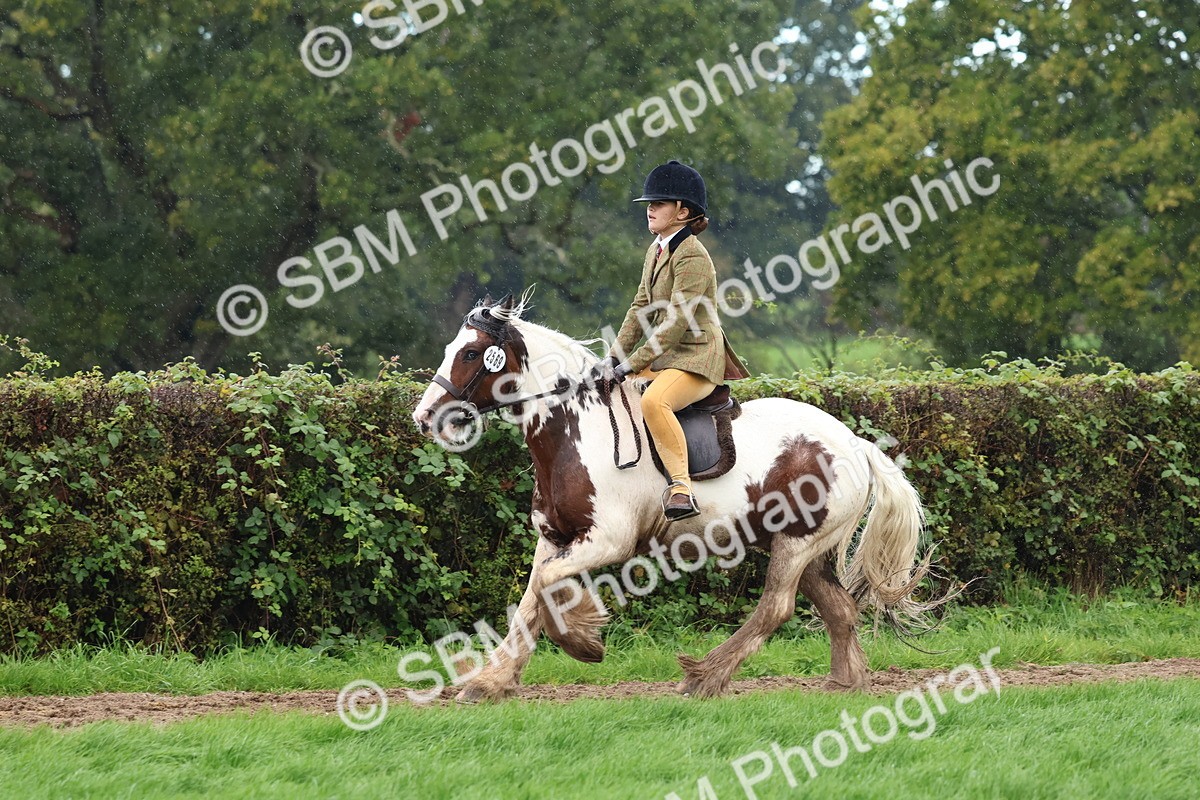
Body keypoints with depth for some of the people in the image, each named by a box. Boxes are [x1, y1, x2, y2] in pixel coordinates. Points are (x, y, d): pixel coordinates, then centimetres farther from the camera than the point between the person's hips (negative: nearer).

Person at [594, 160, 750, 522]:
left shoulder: (692, 256, -18)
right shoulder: (657, 250, 12)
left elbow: (676, 324, -22)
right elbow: (641, 307, 16)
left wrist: (631, 364, -21)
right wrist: (614, 356, 4)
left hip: (695, 360, -11)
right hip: (663, 356, 11)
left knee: (653, 400, -37)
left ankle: (681, 488, -39)